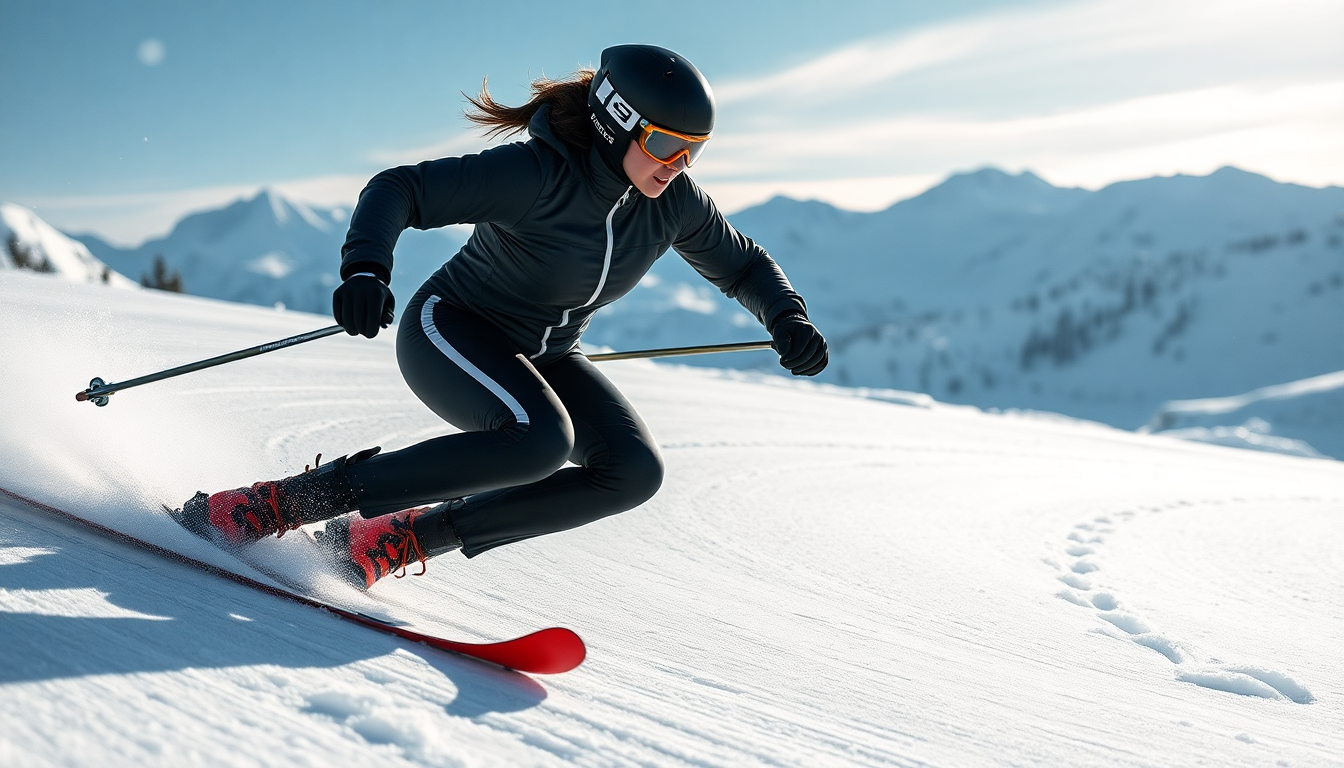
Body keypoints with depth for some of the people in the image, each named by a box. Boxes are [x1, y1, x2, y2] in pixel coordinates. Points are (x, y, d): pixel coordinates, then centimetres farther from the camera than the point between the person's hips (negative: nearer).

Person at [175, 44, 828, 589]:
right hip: (451, 330, -7)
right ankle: (292, 499, -23)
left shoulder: (673, 201, -9)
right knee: (539, 441, -35)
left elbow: (741, 265, 8)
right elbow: (398, 189, -28)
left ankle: (404, 538, -10)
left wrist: (787, 318, -11)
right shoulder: (535, 173, -27)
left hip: (544, 357, 7)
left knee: (634, 471, -15)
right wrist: (365, 268, -47)